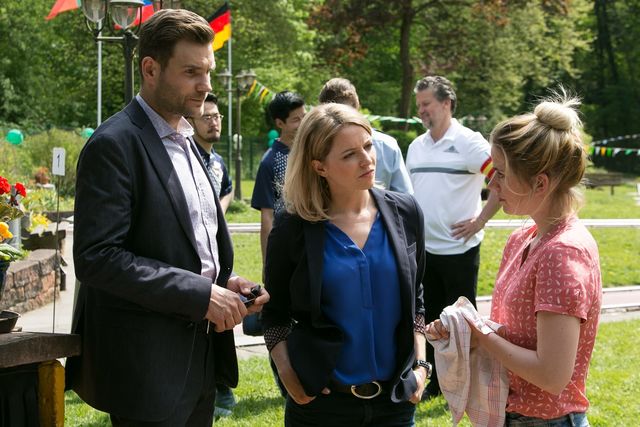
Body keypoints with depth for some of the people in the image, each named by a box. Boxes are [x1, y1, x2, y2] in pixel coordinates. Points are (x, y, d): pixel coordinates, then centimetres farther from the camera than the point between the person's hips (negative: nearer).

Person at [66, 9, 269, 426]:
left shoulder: (187, 142, 13)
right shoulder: (114, 145, -14)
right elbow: (96, 257, -21)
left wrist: (224, 282, 1)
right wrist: (200, 294, -21)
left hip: (200, 356, 8)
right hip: (147, 364, -8)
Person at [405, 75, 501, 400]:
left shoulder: (467, 142, -10)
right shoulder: (416, 147, 11)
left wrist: (480, 220, -15)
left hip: (458, 248, -6)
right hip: (422, 248, 7)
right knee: (428, 317, 13)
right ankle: (433, 382, 24)